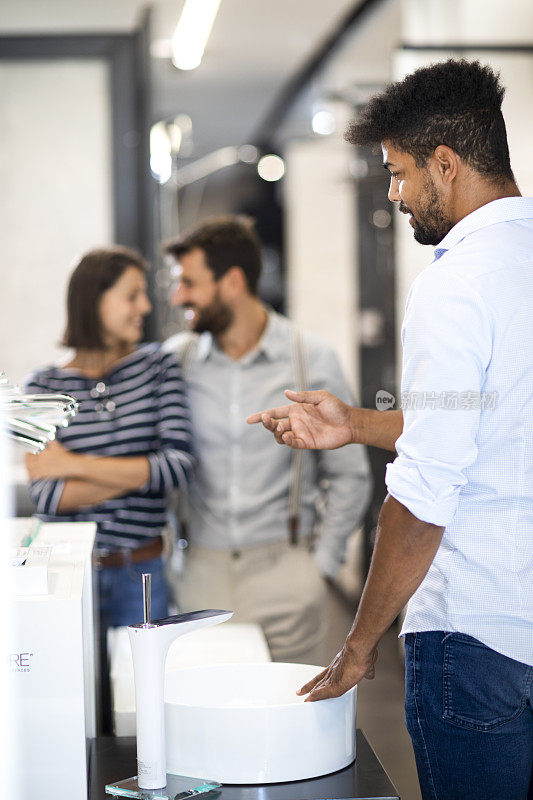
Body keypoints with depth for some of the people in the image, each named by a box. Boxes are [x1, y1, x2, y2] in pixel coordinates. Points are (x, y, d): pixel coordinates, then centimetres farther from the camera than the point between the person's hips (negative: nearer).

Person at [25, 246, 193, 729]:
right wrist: (141, 473, -15)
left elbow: (179, 467, -11)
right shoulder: (45, 386, 0)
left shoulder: (157, 367, 2)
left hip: (142, 574, 1)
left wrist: (75, 464, -11)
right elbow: (48, 496, -10)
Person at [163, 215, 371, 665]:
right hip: (201, 573, 1)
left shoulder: (312, 361, -1)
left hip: (285, 572, -1)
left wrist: (323, 565, -1)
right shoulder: (175, 361, 3)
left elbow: (349, 476, 5)